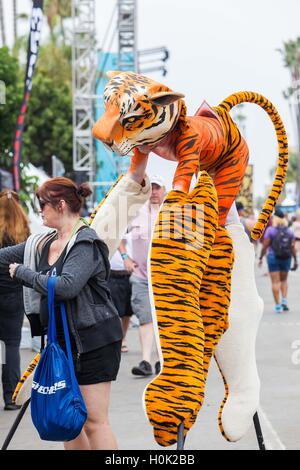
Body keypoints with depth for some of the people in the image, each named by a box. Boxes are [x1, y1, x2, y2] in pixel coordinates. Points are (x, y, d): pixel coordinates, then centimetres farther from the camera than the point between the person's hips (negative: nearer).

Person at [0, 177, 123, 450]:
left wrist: (22, 272, -17)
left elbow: (67, 286, -28)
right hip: (61, 340, 8)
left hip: (93, 340, -8)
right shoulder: (42, 245, 12)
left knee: (94, 421, -8)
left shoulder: (86, 243, -13)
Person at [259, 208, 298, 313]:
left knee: (275, 282, 1)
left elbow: (265, 246, -9)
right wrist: (295, 261, 5)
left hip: (273, 258, -3)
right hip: (286, 258, 3)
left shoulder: (270, 230, -7)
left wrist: (260, 258, 0)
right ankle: (284, 301, 4)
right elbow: (292, 247, -1)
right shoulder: (289, 231, 2)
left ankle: (278, 305, -2)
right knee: (284, 280, 20)